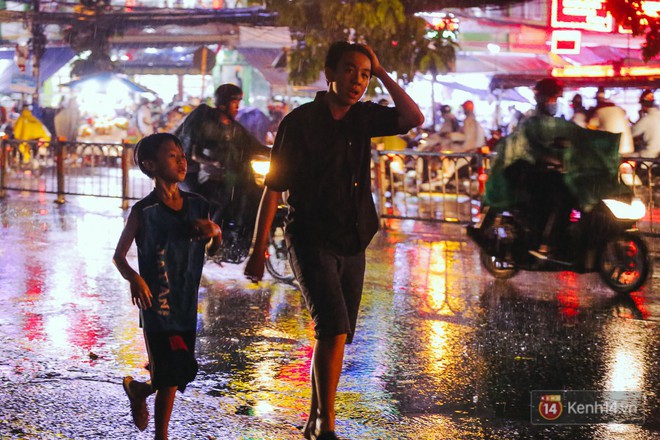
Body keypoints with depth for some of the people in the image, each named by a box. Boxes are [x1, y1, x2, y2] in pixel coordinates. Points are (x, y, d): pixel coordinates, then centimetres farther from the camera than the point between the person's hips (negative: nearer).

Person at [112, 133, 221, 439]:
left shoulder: (198, 205, 4)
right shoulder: (144, 211, -8)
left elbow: (213, 250, 17)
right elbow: (118, 256, -4)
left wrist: (215, 232, -6)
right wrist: (134, 279, -24)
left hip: (188, 304, 5)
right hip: (156, 304, -5)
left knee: (173, 378, 8)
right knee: (169, 376, -4)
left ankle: (138, 390, 36)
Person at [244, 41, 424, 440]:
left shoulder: (362, 117, 7)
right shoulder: (301, 122, -9)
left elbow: (414, 118, 3)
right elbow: (273, 188, -8)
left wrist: (381, 72, -2)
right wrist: (259, 251, -10)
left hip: (353, 245, 6)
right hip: (312, 243, -6)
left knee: (335, 337, 10)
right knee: (334, 331, -18)